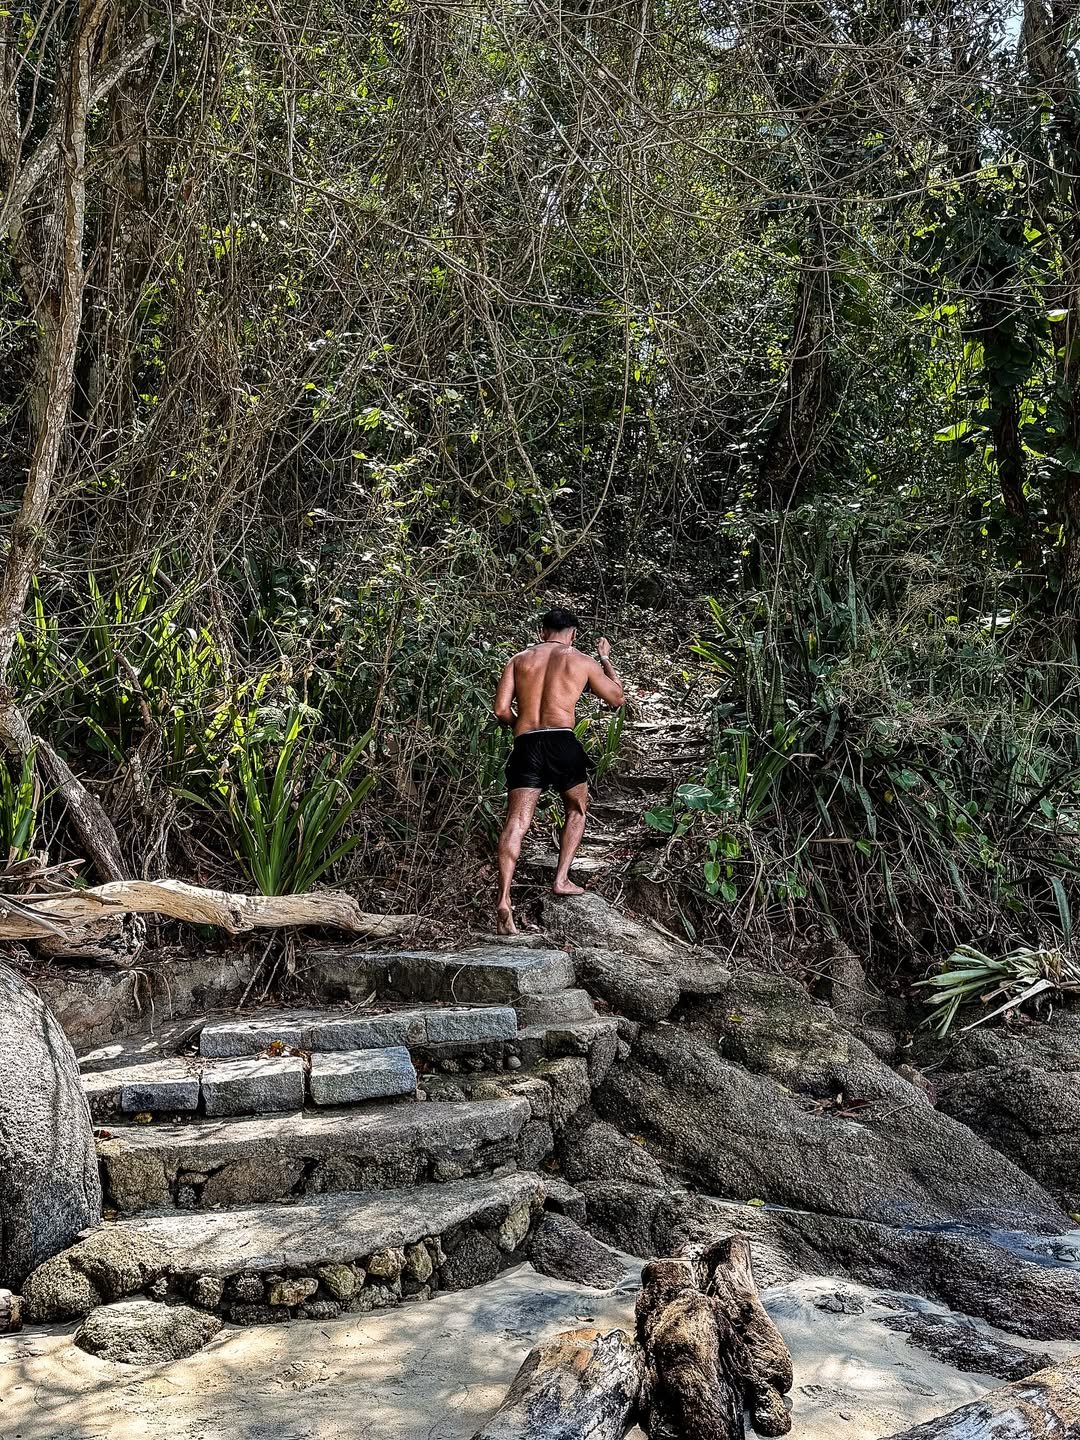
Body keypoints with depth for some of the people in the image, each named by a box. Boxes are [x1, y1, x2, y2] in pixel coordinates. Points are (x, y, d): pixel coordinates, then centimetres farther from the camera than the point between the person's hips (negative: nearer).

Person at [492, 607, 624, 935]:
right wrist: (605, 658, 38)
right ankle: (561, 880, 15)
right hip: (562, 742, -1)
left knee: (516, 823, -6)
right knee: (576, 809, 24)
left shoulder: (519, 659, 14)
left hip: (525, 745, 1)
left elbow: (501, 711, 5)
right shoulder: (582, 661, 11)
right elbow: (617, 698, 25)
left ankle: (504, 901, -20)